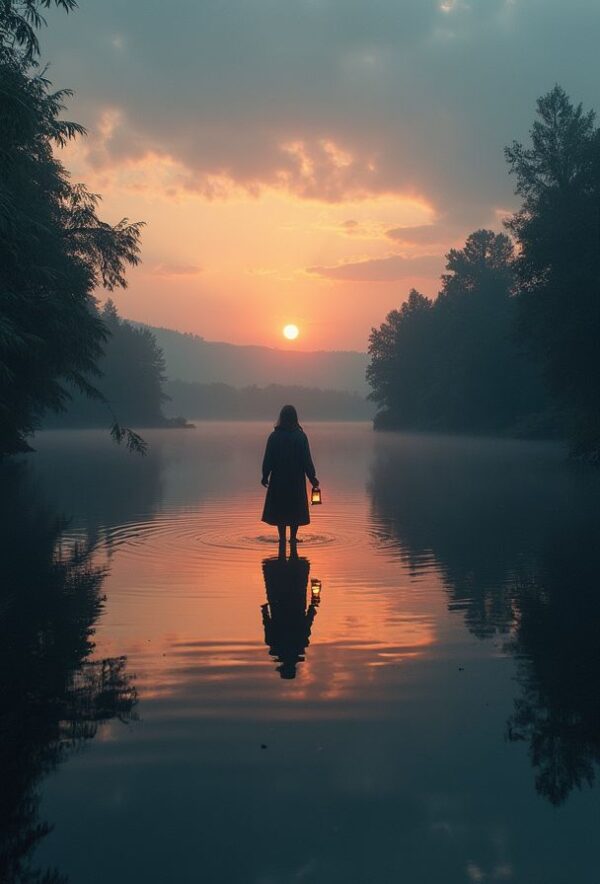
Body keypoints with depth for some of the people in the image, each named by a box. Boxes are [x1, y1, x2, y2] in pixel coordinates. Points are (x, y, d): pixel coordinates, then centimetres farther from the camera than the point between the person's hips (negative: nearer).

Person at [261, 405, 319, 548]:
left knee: (280, 510, 9)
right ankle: (293, 538, 11)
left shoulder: (274, 436, -6)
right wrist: (312, 477, 4)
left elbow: (268, 459, -3)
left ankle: (282, 539, 9)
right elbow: (307, 460, -5)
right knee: (295, 510, 10)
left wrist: (265, 476, 9)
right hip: (297, 480, 0)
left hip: (278, 479, 0)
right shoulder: (301, 436, -7)